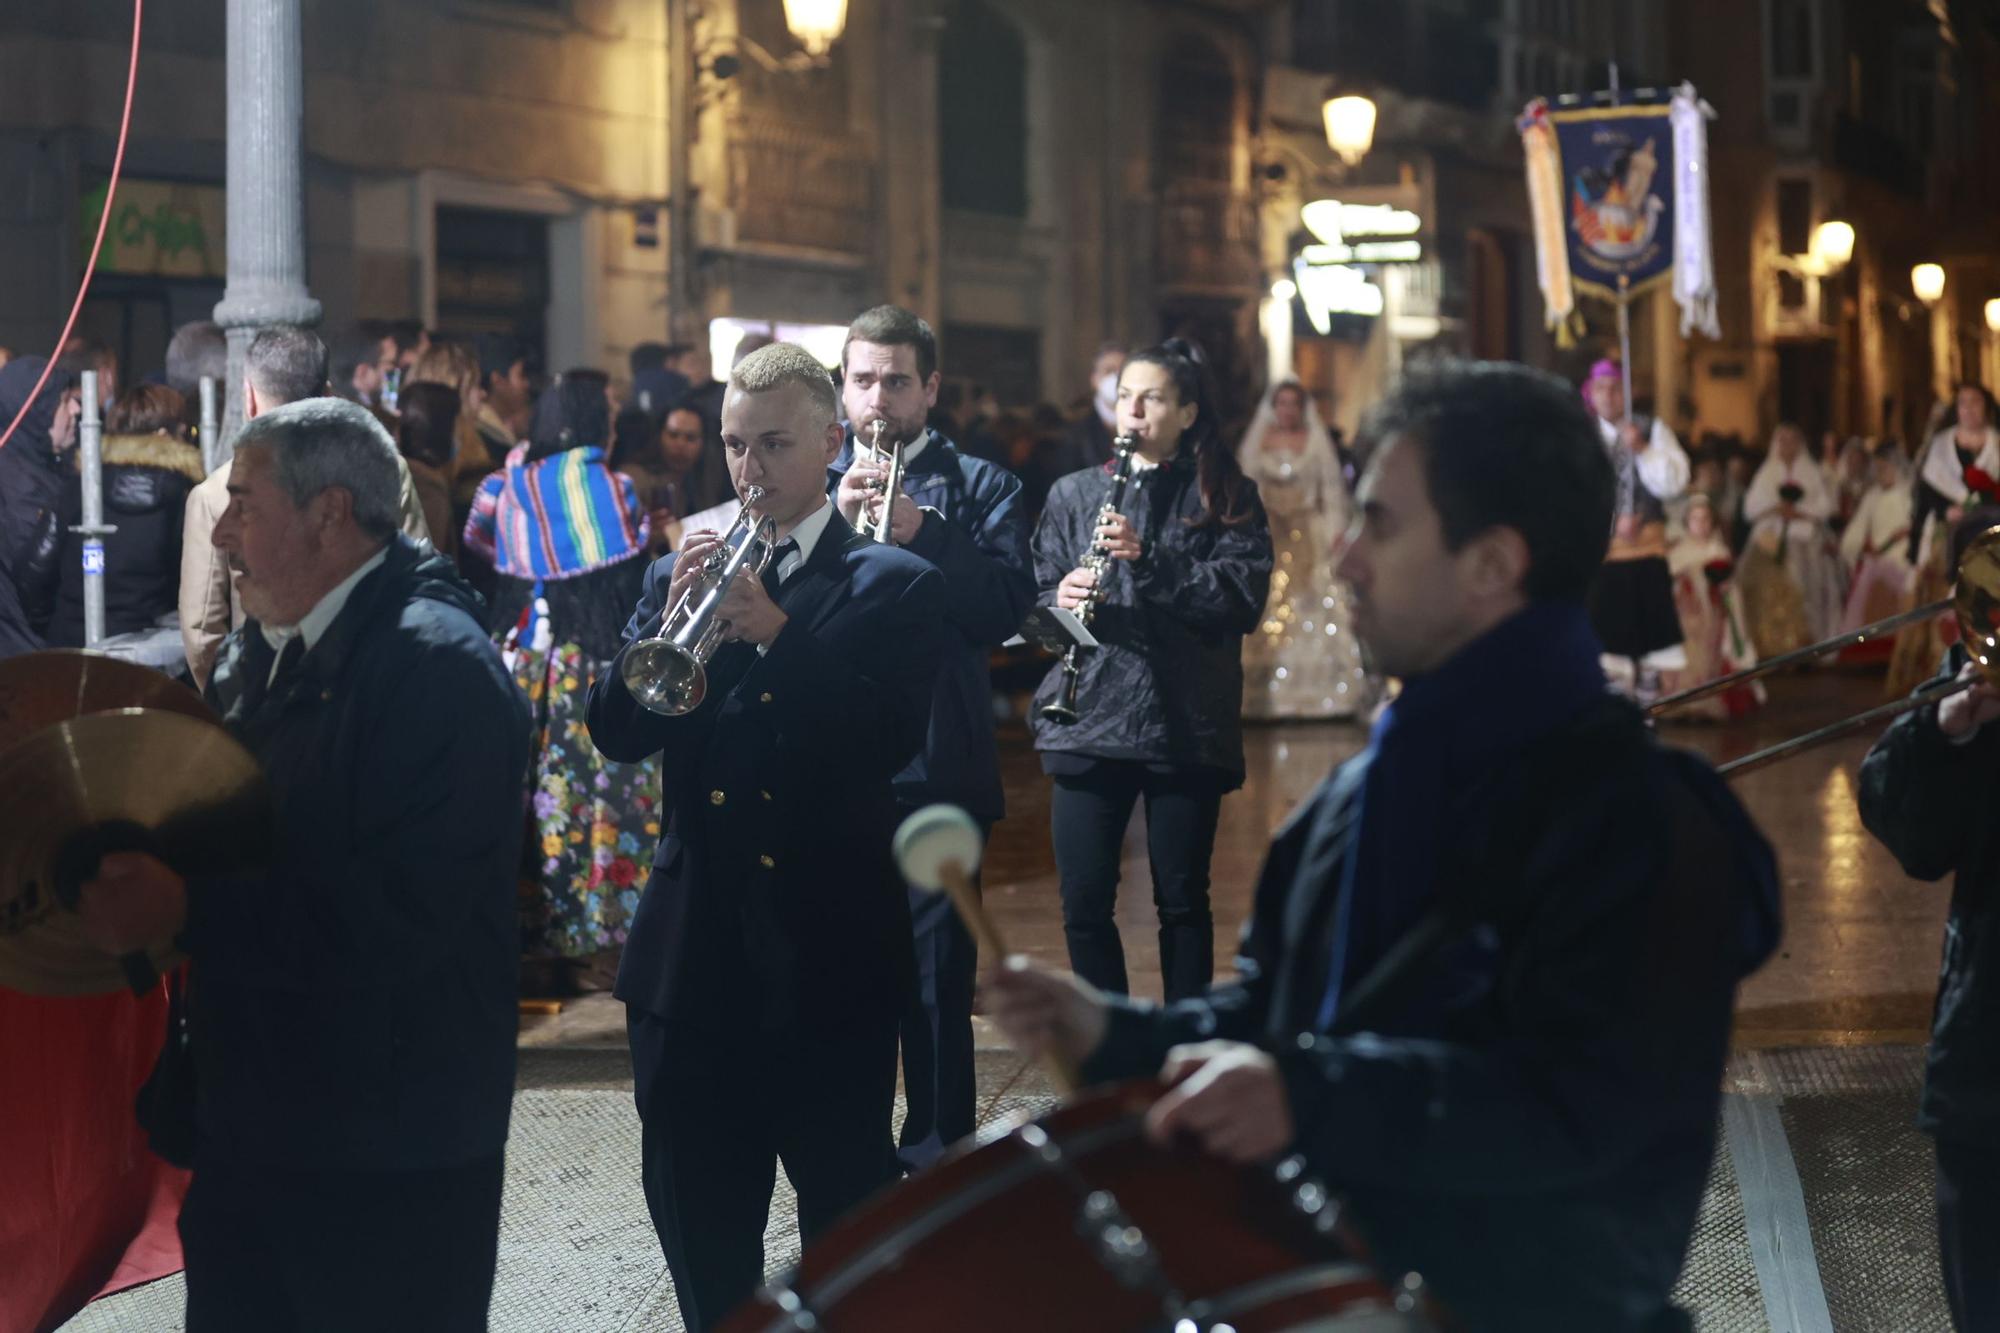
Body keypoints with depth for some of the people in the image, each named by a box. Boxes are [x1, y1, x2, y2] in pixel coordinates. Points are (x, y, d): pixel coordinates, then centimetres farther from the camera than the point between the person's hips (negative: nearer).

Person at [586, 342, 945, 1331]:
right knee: (694, 1211, 11)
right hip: (694, 943, 4)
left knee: (848, 1212, 5)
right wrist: (667, 629, -16)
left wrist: (778, 634, -23)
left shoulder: (891, 584, -1)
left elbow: (894, 739, -15)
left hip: (829, 947, -4)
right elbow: (617, 732, 1)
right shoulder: (681, 571, 10)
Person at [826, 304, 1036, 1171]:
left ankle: (937, 1149, 6)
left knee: (935, 971, -2)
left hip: (936, 764, -3)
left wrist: (922, 531, -19)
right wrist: (834, 517, -14)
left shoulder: (978, 487, 6)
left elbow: (1008, 606, -8)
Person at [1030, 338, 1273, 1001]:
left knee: (1183, 901, 7)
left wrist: (1150, 559, -19)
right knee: (1084, 903, 0)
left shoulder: (1226, 497, 5)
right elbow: (1034, 600, 8)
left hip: (1188, 726, -2)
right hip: (1088, 723, 2)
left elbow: (1243, 598, -9)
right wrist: (1060, 602, -16)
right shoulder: (1073, 493, 12)